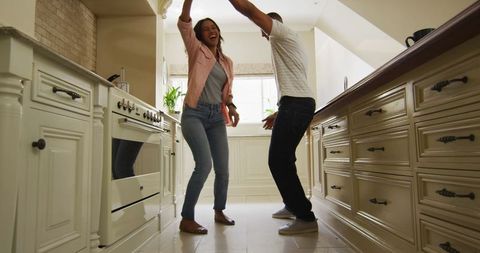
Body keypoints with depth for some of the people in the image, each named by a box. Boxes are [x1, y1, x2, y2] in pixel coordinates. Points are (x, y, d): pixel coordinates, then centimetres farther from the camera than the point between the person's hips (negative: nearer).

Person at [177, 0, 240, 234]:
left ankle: (219, 212, 27)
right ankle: (186, 219, -7)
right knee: (204, 164, -20)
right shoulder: (197, 50, 8)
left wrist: (231, 107, 2)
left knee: (222, 169, 5)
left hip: (217, 117, 5)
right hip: (194, 114, -5)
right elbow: (183, 24, -6)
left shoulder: (227, 62, 19)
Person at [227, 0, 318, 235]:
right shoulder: (286, 45, 31)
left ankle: (306, 217, -10)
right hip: (302, 104, 10)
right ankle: (293, 206, 28)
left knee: (278, 160, -13)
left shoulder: (283, 32, 5)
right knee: (283, 159, 17)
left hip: (295, 103, -10)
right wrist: (278, 114, 28)